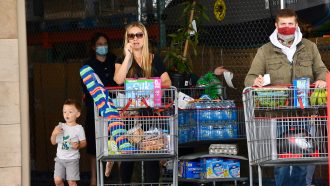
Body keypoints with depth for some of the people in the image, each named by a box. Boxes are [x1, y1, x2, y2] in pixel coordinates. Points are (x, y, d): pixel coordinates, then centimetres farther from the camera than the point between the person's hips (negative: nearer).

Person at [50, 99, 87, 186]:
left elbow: (84, 143, -3)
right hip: (60, 158, 4)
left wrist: (78, 145, -24)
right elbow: (53, 142, 8)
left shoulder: (78, 128, -6)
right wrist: (54, 134, -11)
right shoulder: (60, 127, 5)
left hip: (72, 159, -4)